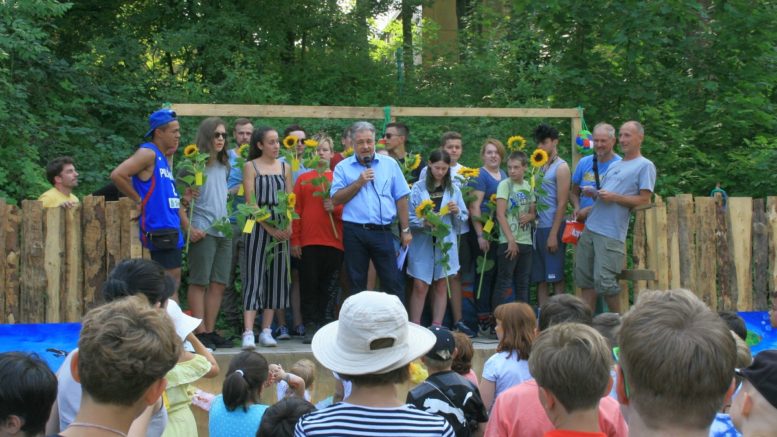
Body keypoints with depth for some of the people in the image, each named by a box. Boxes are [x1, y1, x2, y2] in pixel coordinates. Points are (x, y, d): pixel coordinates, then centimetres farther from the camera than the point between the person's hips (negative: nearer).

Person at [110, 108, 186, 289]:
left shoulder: (164, 157, 17)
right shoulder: (148, 153, -11)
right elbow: (117, 175, -21)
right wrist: (138, 200, -13)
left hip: (171, 229, 10)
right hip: (159, 229, -10)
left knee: (173, 281, 13)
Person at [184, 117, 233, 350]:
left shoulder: (224, 167, 16)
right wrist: (189, 228, -16)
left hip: (224, 232, 7)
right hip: (203, 232, -7)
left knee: (218, 284, 7)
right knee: (199, 282, -2)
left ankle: (211, 331, 13)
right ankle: (200, 333, 1)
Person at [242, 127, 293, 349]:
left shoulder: (285, 167, 12)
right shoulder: (250, 167, 0)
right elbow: (251, 202, -6)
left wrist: (289, 226, -6)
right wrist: (269, 228, -13)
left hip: (281, 228, 4)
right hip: (258, 227, -4)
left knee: (276, 278, 4)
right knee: (254, 278, -7)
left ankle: (266, 330, 11)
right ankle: (248, 332, -11)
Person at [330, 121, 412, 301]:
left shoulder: (390, 164, 7)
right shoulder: (343, 167, 5)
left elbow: (401, 198, 8)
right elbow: (336, 199, -3)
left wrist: (405, 230, 6)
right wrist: (359, 182, -11)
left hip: (382, 231, 0)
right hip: (354, 232, 0)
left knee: (393, 282, 1)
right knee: (357, 283, 9)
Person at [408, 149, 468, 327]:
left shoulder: (454, 189, 7)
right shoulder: (418, 188, -3)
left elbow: (464, 217, 9)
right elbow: (409, 217, -6)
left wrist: (457, 211, -11)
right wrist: (423, 222, -23)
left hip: (445, 243, 3)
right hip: (422, 243, -3)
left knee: (441, 286, 8)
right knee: (420, 286, -4)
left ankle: (437, 327, 14)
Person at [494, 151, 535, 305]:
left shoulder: (528, 186, 9)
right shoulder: (504, 185, -6)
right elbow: (500, 215, -11)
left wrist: (529, 216, -7)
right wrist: (510, 239, -16)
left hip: (526, 241, 5)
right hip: (508, 241, -5)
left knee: (523, 283, 11)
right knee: (504, 282, -4)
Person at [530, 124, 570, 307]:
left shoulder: (561, 167, -5)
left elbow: (562, 204, -10)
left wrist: (553, 234, -15)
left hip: (553, 229, -7)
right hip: (538, 228, 7)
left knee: (555, 277, -2)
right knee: (540, 278, 6)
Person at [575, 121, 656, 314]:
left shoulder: (645, 166, -1)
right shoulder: (614, 165, 22)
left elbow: (644, 200, -9)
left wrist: (614, 197, -15)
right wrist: (593, 194, 5)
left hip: (611, 234, -8)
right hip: (590, 228, 8)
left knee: (604, 281, -11)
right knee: (584, 278, 6)